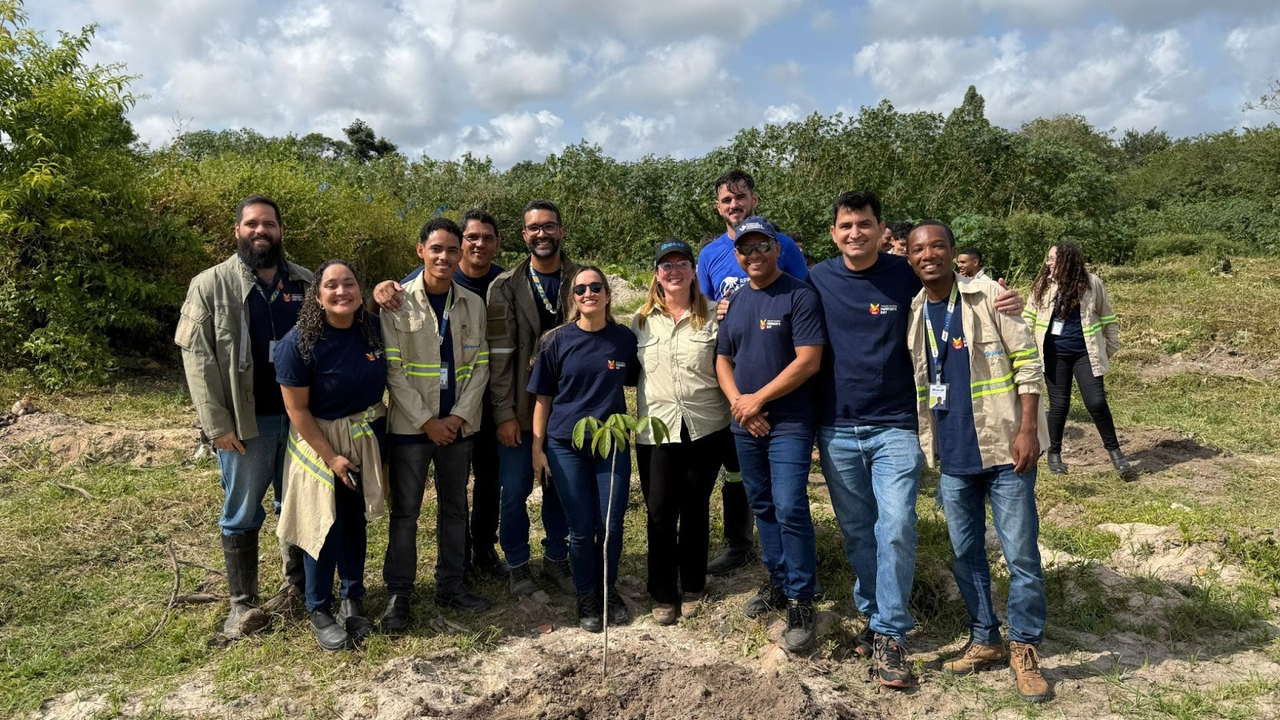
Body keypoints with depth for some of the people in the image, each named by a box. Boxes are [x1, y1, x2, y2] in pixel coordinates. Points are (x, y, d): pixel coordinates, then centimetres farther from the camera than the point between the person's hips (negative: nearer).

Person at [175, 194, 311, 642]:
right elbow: (197, 358, -7)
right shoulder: (210, 285, -2)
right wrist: (217, 423, -13)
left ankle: (298, 582, 33)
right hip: (245, 421, -2)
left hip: (301, 415, 3)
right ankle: (242, 603, 20)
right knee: (242, 513, 8)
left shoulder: (304, 284, 7)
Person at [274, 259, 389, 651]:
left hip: (367, 438, 4)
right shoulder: (298, 342, -20)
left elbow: (387, 378, 9)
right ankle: (320, 611, 22)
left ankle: (352, 601, 31)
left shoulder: (374, 329, -8)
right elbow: (296, 409, -15)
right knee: (325, 527, 3)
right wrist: (332, 457, -14)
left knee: (356, 521, 14)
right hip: (319, 442, -4)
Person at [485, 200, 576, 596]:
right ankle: (518, 564, 25)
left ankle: (556, 558, 30)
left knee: (561, 487, 11)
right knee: (515, 491, 5)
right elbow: (499, 354, -6)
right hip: (520, 409, -1)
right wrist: (504, 413, -10)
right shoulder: (505, 287, -3)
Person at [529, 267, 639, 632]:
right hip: (566, 446, -1)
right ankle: (586, 596, 24)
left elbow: (635, 382, 14)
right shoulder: (557, 341, -3)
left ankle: (609, 589, 28)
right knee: (581, 528, 5)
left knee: (612, 524, 4)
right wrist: (537, 448, -2)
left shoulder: (625, 338, 0)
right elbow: (542, 397, 1)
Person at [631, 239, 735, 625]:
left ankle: (693, 588, 27)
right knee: (659, 513, 2)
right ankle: (664, 595, 18)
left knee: (695, 509, 10)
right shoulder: (642, 320, 8)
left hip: (705, 428, -1)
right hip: (656, 430, 1)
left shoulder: (712, 316, 1)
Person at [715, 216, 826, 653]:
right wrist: (737, 401, -4)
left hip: (789, 423, -6)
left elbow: (808, 360, -15)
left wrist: (757, 399, -14)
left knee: (790, 509, -11)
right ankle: (778, 582, 29)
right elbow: (723, 359, 15)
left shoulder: (799, 296, -8)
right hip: (745, 424, 6)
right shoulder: (735, 301, 12)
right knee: (763, 507, 14)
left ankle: (801, 603, 1)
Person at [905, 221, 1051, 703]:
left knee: (1022, 555, 2)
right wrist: (923, 443, 9)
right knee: (966, 555, 13)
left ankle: (1025, 648, 19)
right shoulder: (911, 313, 5)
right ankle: (985, 640, 29)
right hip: (952, 457, 4)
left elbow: (1027, 362, -8)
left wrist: (1028, 430, -14)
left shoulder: (989, 297, -7)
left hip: (1004, 450, -4)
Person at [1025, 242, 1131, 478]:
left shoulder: (1092, 283, -4)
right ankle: (1054, 453, 21)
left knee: (1096, 402, -6)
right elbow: (1029, 316, 7)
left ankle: (1114, 450, 13)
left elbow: (1107, 317, 6)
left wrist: (1111, 347, 8)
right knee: (1059, 404, 4)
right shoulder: (1044, 284, -1)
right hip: (1055, 354, 1)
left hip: (1085, 353, -1)